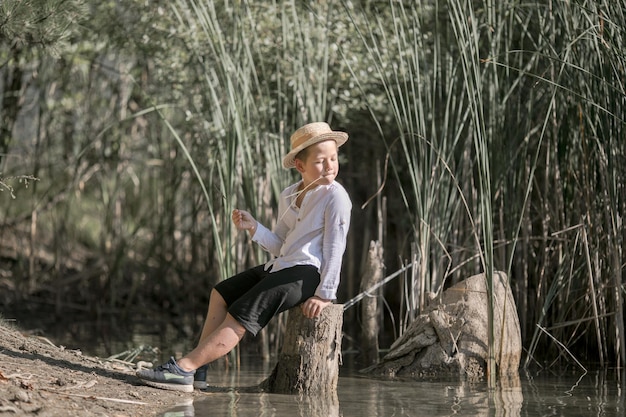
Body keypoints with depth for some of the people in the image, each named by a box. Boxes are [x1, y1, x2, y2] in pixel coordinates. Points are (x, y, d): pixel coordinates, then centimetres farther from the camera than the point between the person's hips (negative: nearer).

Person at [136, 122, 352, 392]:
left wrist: (325, 294, -18)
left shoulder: (335, 197, -12)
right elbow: (280, 246, 12)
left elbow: (335, 247, -15)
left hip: (306, 272, -9)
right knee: (222, 293, 14)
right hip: (281, 266, 9)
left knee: (241, 316, -17)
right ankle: (198, 369, 7)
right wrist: (253, 228, -5)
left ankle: (184, 367, -19)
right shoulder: (288, 196, 12)